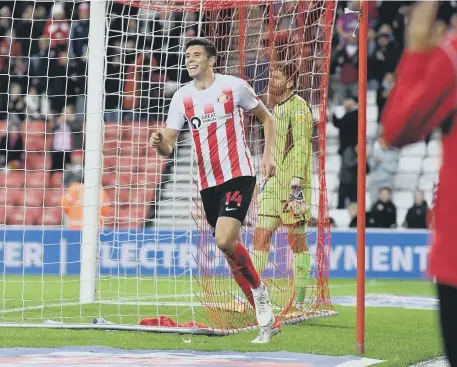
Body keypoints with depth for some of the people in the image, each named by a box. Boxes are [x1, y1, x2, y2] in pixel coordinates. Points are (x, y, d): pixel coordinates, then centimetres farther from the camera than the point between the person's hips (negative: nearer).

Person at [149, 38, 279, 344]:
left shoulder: (234, 86, -3)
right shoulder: (182, 97, 6)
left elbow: (267, 118, 10)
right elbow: (168, 146, 2)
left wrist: (268, 155, -1)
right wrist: (159, 143, -21)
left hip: (239, 174, -5)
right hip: (208, 182, 5)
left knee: (225, 241, -23)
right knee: (230, 249, 5)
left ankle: (258, 289, 1)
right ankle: (267, 318, 13)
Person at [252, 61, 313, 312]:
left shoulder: (298, 107, -9)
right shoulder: (277, 108, 19)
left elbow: (301, 148, -17)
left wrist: (296, 184, -23)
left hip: (294, 184, -8)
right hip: (275, 183, 8)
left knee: (297, 238, -2)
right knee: (261, 233, 0)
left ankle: (299, 300, 3)